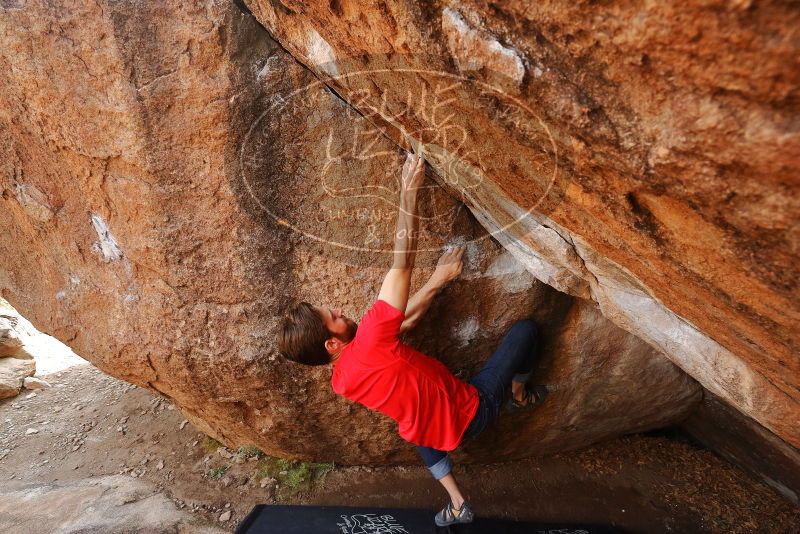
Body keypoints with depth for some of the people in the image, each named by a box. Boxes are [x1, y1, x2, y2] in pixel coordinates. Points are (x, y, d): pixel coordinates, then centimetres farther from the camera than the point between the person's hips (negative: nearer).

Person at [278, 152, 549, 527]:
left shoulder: (340, 381, -10)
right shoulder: (370, 339, -35)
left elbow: (406, 320, -7)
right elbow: (402, 262, -35)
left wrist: (437, 281, -9)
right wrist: (409, 189, -31)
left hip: (437, 432, 6)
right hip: (473, 410, -6)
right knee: (524, 329, 4)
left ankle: (457, 503, 38)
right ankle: (520, 396, 33)